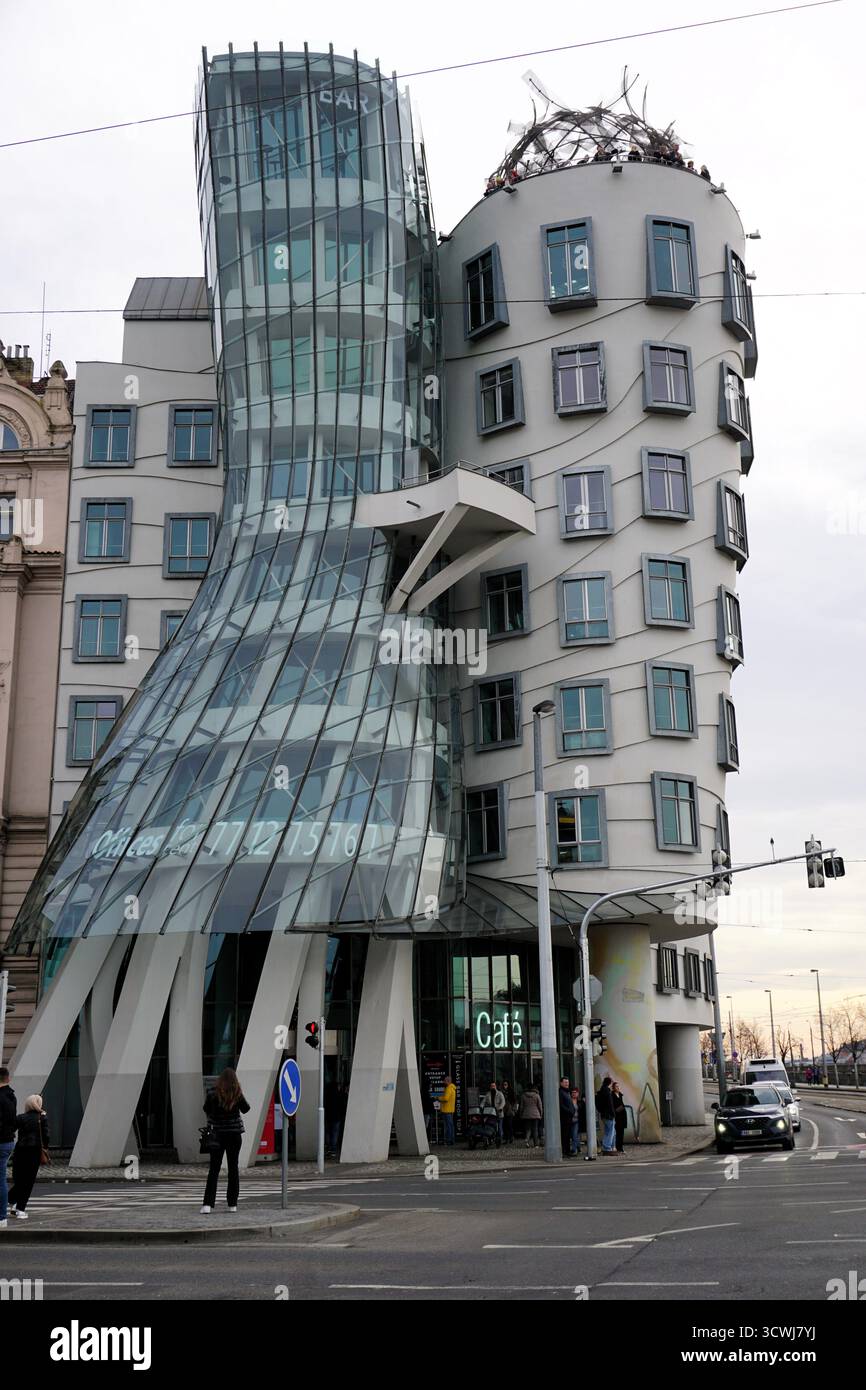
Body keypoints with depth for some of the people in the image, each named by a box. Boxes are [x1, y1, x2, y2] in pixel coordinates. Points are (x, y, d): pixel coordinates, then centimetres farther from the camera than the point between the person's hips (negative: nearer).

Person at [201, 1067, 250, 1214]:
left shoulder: (213, 1094, -10)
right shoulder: (237, 1094, -7)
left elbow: (206, 1110, 3)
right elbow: (245, 1109, 8)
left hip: (217, 1134, -1)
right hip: (234, 1134, 1)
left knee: (214, 1169, 3)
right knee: (233, 1167, 11)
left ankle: (208, 1204, -9)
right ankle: (232, 1204, 12)